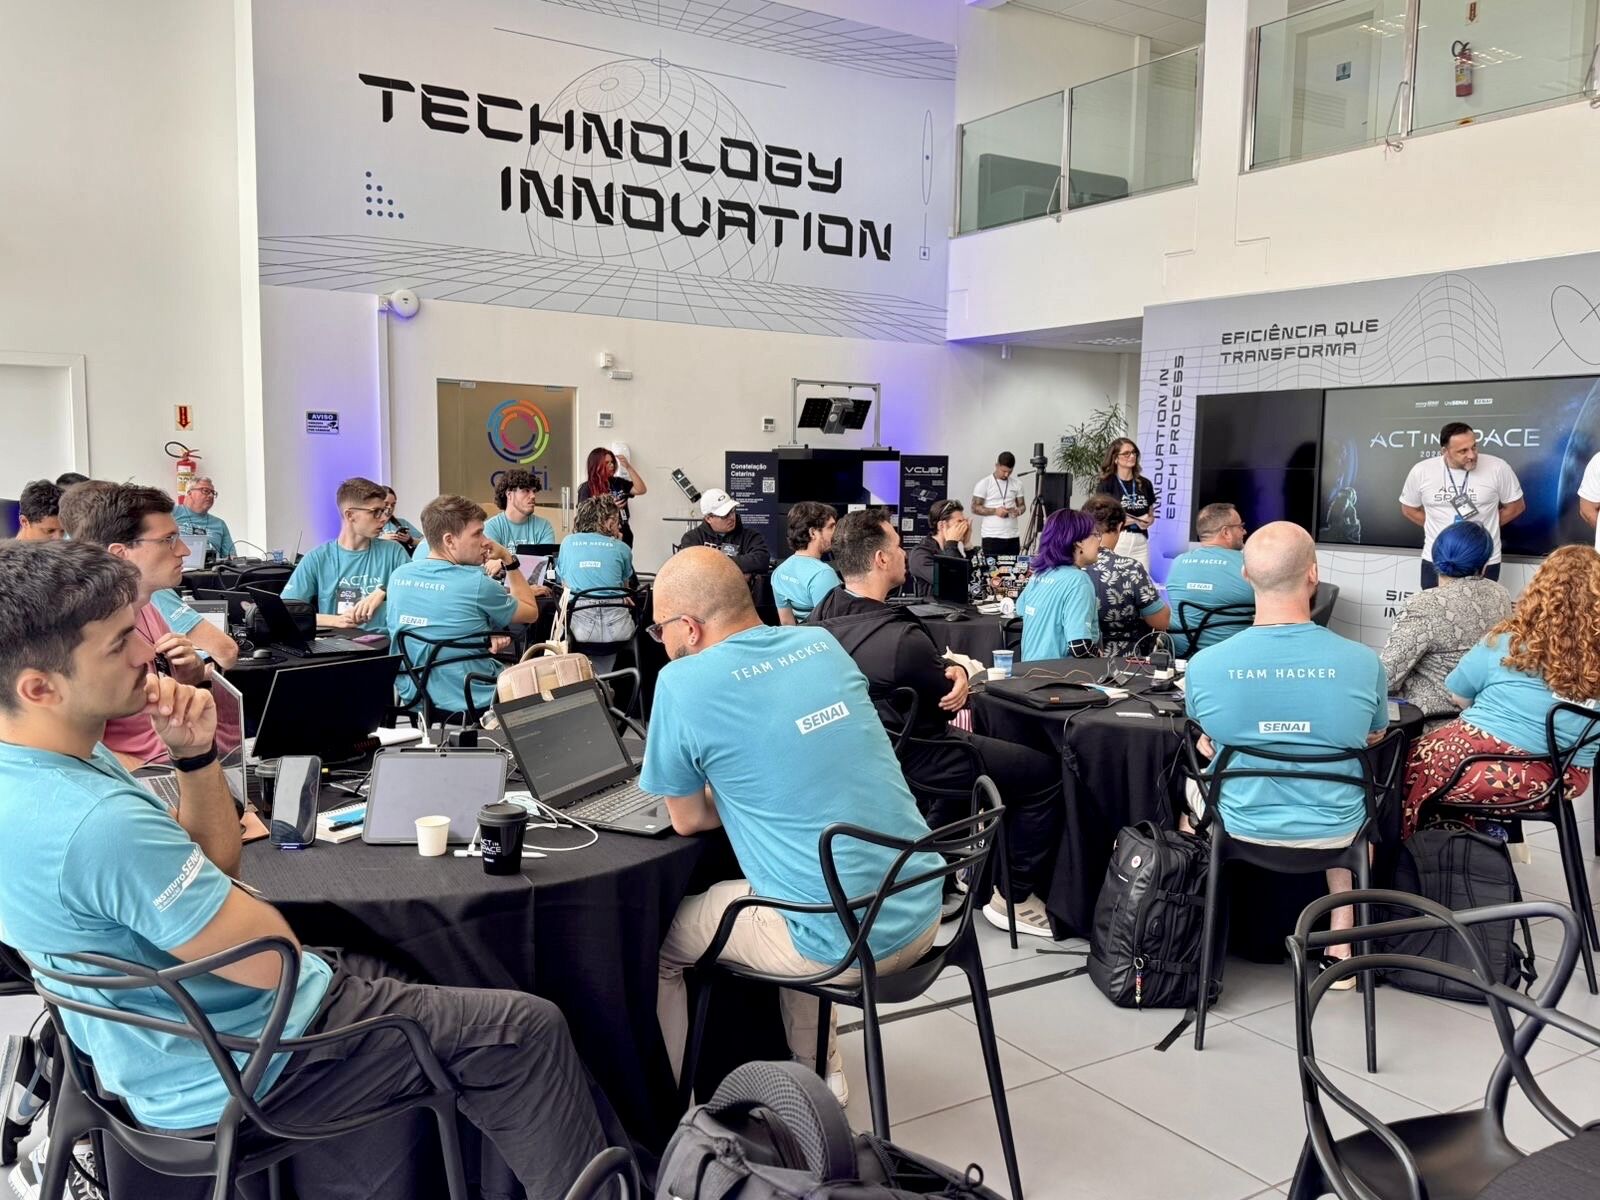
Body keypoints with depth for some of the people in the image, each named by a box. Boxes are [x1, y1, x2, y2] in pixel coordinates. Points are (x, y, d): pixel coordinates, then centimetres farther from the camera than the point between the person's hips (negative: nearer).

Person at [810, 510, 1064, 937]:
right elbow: (949, 703, -14)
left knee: (965, 742, 34)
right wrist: (958, 675, 7)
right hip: (910, 761, -9)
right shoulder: (901, 636, -32)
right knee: (1046, 771, 3)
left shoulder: (824, 613, -6)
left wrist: (952, 669, -15)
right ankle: (1015, 898, 12)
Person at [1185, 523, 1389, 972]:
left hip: (1239, 827, -1)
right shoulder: (1364, 662, -19)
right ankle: (1341, 941, 32)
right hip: (1334, 833, 1)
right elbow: (1374, 737, 3)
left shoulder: (1204, 664, -20)